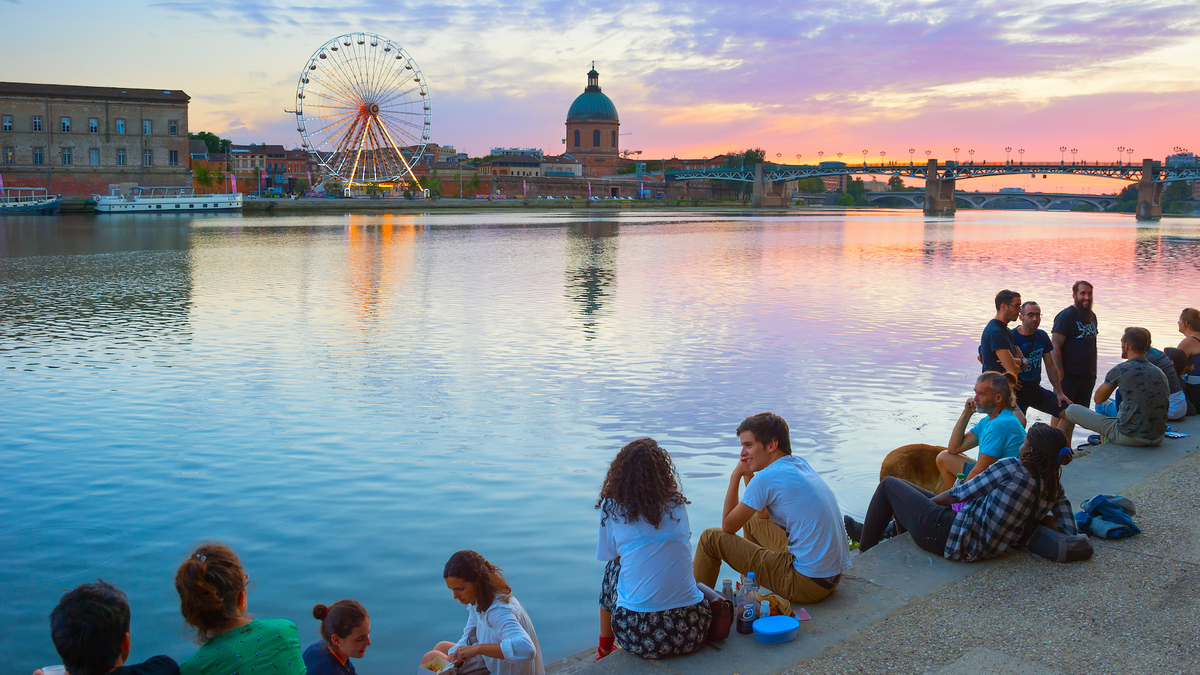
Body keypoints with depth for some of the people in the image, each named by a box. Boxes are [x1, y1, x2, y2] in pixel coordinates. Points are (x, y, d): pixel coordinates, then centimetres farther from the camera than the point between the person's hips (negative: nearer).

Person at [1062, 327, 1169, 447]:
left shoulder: (1120, 370, -8)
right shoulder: (1160, 373, 8)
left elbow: (1098, 399, 5)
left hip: (1131, 438, -6)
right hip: (1158, 439, 6)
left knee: (1073, 410, 8)